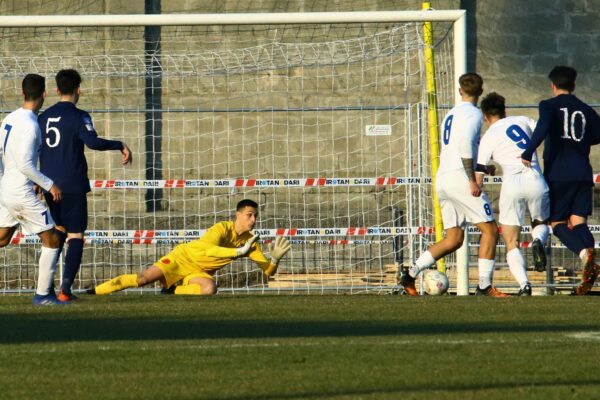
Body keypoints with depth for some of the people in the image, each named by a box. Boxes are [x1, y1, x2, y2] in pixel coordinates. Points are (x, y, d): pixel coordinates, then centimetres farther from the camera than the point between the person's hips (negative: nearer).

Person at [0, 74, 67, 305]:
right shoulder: (30, 125, -18)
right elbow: (25, 164, -24)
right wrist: (49, 184, -16)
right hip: (22, 195, -8)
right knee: (52, 240, 0)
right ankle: (43, 295, 1)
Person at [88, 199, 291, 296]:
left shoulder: (250, 241, -6)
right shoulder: (222, 229, -23)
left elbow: (268, 271, -5)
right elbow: (208, 249, -43)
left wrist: (275, 258, -27)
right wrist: (239, 252, -47)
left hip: (201, 272, 4)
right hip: (185, 257, -4)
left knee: (210, 289, -33)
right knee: (145, 278, -21)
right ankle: (92, 293, -12)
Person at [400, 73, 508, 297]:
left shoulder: (451, 115, 22)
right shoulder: (473, 113, -4)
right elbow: (465, 144, -19)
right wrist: (472, 180, -20)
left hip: (442, 180, 8)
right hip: (459, 178, -8)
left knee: (454, 239, 10)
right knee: (490, 229, -4)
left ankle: (411, 273, 0)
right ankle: (485, 286, -10)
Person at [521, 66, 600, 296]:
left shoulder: (549, 106, 2)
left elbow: (543, 127, -17)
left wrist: (528, 154, -18)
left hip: (557, 173, -3)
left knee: (558, 223, 2)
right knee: (578, 222, 3)